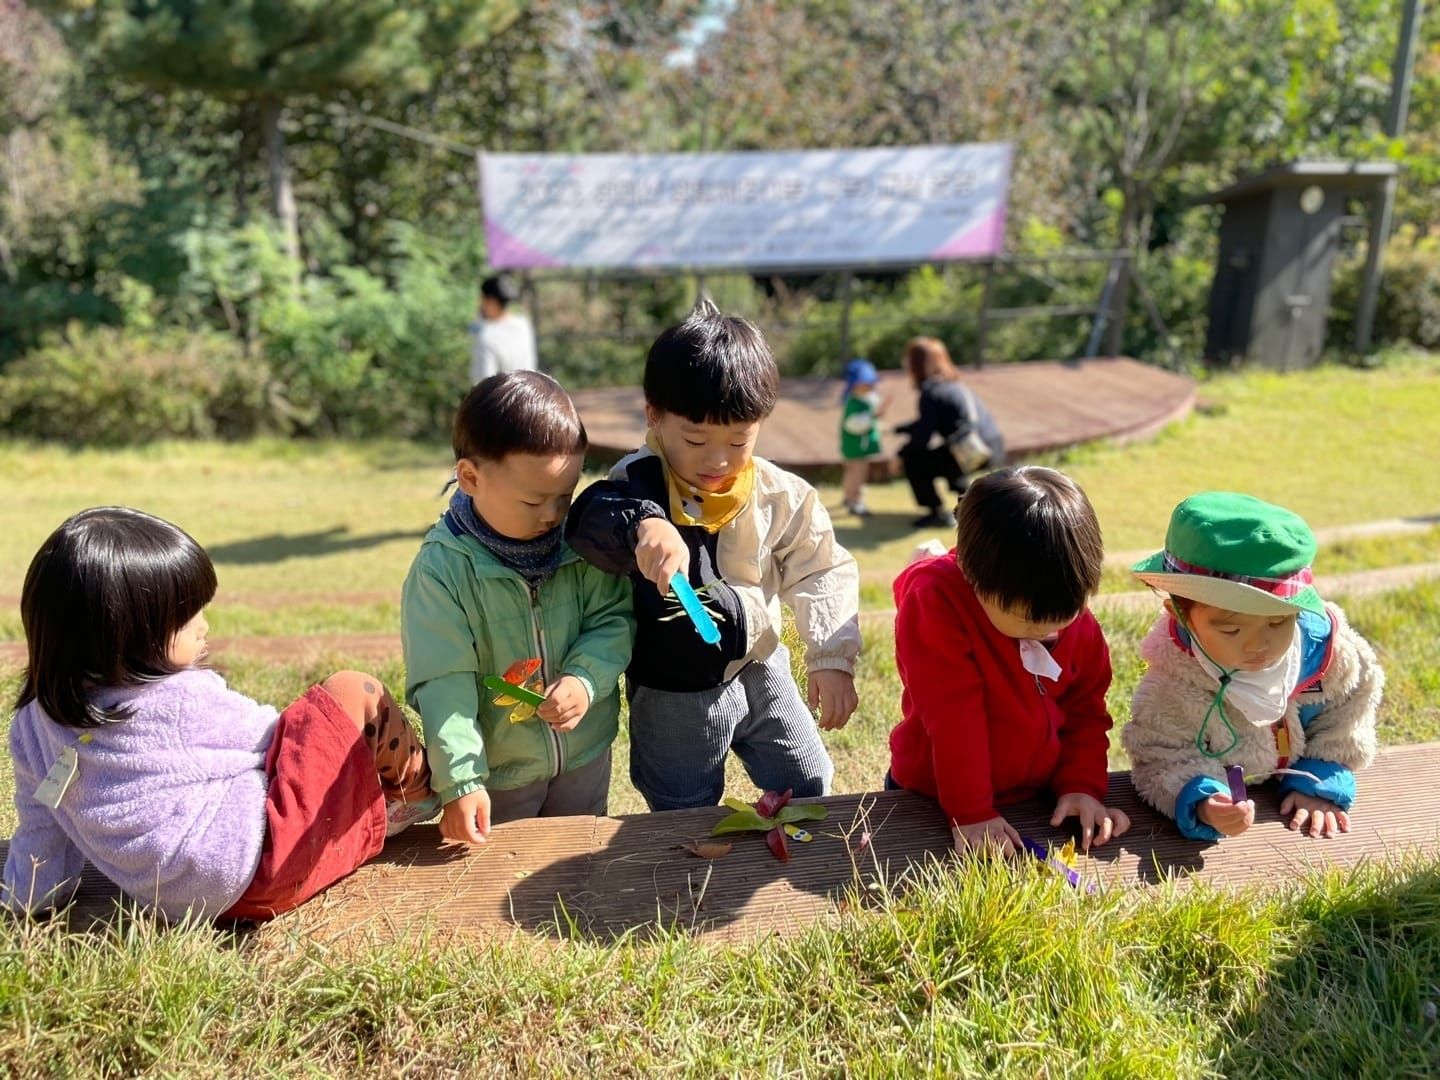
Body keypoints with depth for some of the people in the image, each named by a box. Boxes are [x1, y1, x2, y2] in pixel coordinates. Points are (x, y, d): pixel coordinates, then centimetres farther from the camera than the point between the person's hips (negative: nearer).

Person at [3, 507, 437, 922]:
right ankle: (417, 797, 20)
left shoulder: (35, 722, 1)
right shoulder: (185, 701, -19)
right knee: (353, 693, -3)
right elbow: (275, 738, -1)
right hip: (265, 875, -8)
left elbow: (40, 836, 11)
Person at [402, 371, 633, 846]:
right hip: (497, 770, -3)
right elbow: (443, 683, -21)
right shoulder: (441, 569, -22)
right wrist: (460, 781, -24)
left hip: (586, 755, 4)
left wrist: (587, 679, -24)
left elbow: (614, 617, -6)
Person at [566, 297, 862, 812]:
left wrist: (832, 656, -12)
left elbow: (821, 571, -3)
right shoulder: (639, 484, -22)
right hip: (672, 698, -3)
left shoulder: (779, 495, -11)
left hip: (761, 672, 3)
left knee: (808, 786, 21)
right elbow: (590, 516, -43)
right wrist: (642, 524, -64)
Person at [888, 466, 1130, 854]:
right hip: (934, 800, -6)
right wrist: (971, 814, -23)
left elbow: (1085, 710, 4)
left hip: (1039, 796, 6)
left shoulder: (1074, 614, -7)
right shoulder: (934, 603, -25)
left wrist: (1082, 786, -8)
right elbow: (953, 719, -25)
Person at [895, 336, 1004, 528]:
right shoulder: (954, 384, 18)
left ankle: (936, 512, 7)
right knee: (941, 454, 34)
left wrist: (901, 454, 3)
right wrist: (897, 430, 30)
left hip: (974, 454, -9)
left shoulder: (930, 391, -9)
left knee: (913, 461, 4)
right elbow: (930, 423, 28)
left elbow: (923, 435, -13)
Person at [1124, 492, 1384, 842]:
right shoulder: (1171, 683, -32)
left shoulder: (1327, 646, -21)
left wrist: (1321, 785, -13)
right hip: (1225, 791, -3)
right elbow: (1165, 761, -26)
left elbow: (1342, 729, -4)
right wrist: (1201, 805, -44)